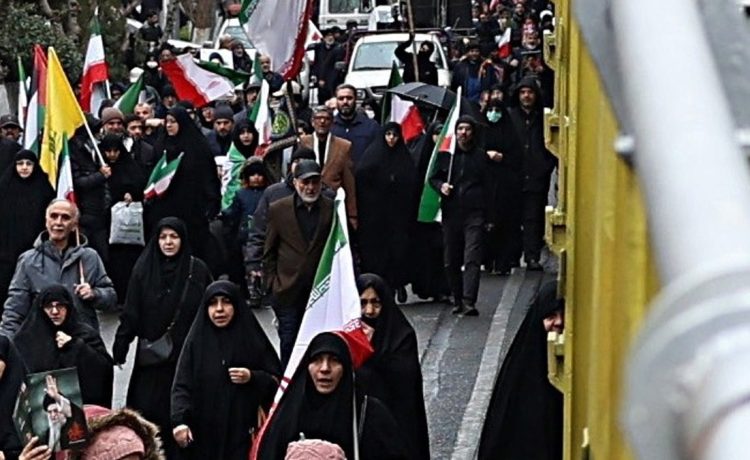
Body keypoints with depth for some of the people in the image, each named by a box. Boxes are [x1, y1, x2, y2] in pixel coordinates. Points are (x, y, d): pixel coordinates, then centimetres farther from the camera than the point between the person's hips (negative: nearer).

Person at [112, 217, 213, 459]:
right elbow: (130, 312, 0)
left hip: (187, 356, 0)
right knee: (148, 411, -2)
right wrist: (119, 348, -4)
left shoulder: (198, 270, 0)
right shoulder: (144, 269, 1)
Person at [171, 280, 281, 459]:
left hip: (242, 432, -1)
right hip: (203, 434, 1)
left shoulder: (253, 340, 4)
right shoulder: (196, 341, 5)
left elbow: (276, 381, 8)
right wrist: (179, 421, -15)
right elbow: (181, 386, 0)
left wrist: (252, 378, -11)